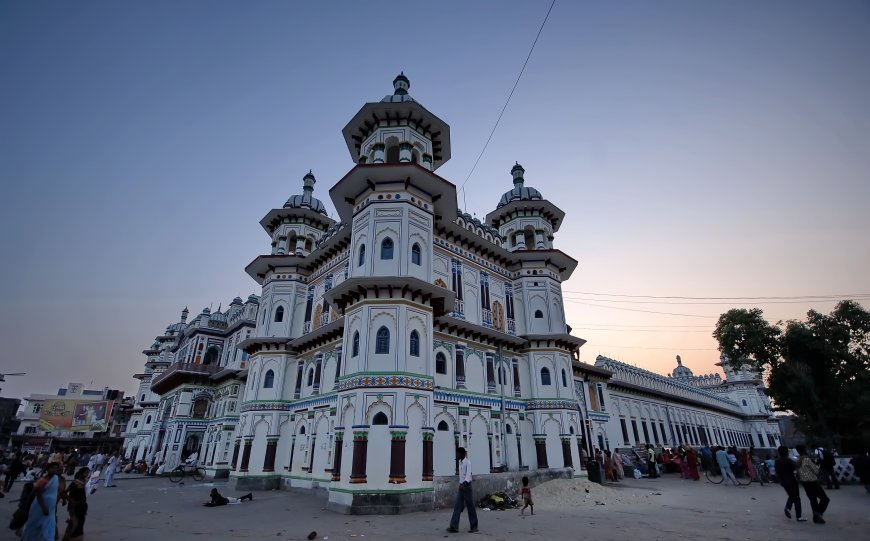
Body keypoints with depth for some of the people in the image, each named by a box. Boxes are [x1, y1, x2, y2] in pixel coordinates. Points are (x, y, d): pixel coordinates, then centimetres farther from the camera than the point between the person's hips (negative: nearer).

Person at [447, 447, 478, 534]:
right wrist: (461, 484, 18)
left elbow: (468, 474, -27)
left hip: (466, 486, -7)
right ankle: (454, 526, -2)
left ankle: (474, 527, 14)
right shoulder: (460, 462, 11)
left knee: (470, 506, 2)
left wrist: (465, 483, -41)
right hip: (461, 486, 7)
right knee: (457, 506, 0)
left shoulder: (467, 462, -14)